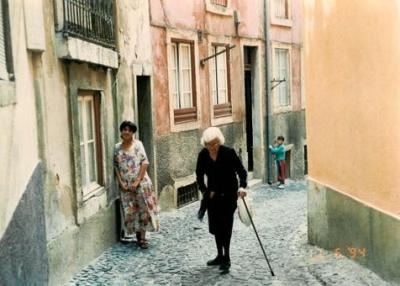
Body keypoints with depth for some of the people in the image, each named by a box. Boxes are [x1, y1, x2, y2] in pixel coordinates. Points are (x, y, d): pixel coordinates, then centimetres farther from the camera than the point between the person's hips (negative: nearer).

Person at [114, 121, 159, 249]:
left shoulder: (137, 144, -3)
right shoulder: (117, 147, 7)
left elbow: (144, 163, -8)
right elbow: (116, 166, 8)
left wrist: (138, 181, -14)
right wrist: (120, 182, -4)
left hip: (140, 183, -3)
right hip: (125, 185, 3)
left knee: (143, 208, -4)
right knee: (130, 210, 5)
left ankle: (142, 238, 3)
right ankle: (138, 237, 17)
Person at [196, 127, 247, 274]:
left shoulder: (229, 152, -17)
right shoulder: (203, 155, -6)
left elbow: (241, 170, -16)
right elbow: (199, 175, 7)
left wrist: (242, 186, -31)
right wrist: (204, 191, -2)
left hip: (229, 194, -4)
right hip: (212, 195, 5)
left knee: (225, 225, -7)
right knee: (215, 225, 10)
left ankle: (226, 258, -1)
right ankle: (220, 256, 23)